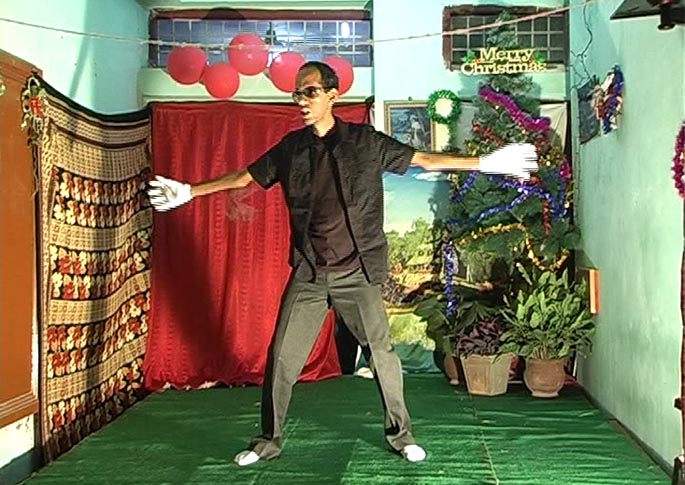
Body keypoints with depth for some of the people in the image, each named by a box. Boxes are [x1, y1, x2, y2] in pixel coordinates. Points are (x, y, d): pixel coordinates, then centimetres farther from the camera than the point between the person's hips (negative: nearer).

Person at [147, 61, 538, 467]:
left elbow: (424, 160, 2)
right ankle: (269, 441, 19)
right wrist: (189, 191, 9)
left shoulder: (365, 141, -1)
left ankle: (400, 434, 21)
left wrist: (485, 163, -1)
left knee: (382, 351, 1)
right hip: (308, 273, 2)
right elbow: (244, 177, 12)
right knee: (282, 357, 2)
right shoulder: (291, 148, 6)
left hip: (358, 272, -2)